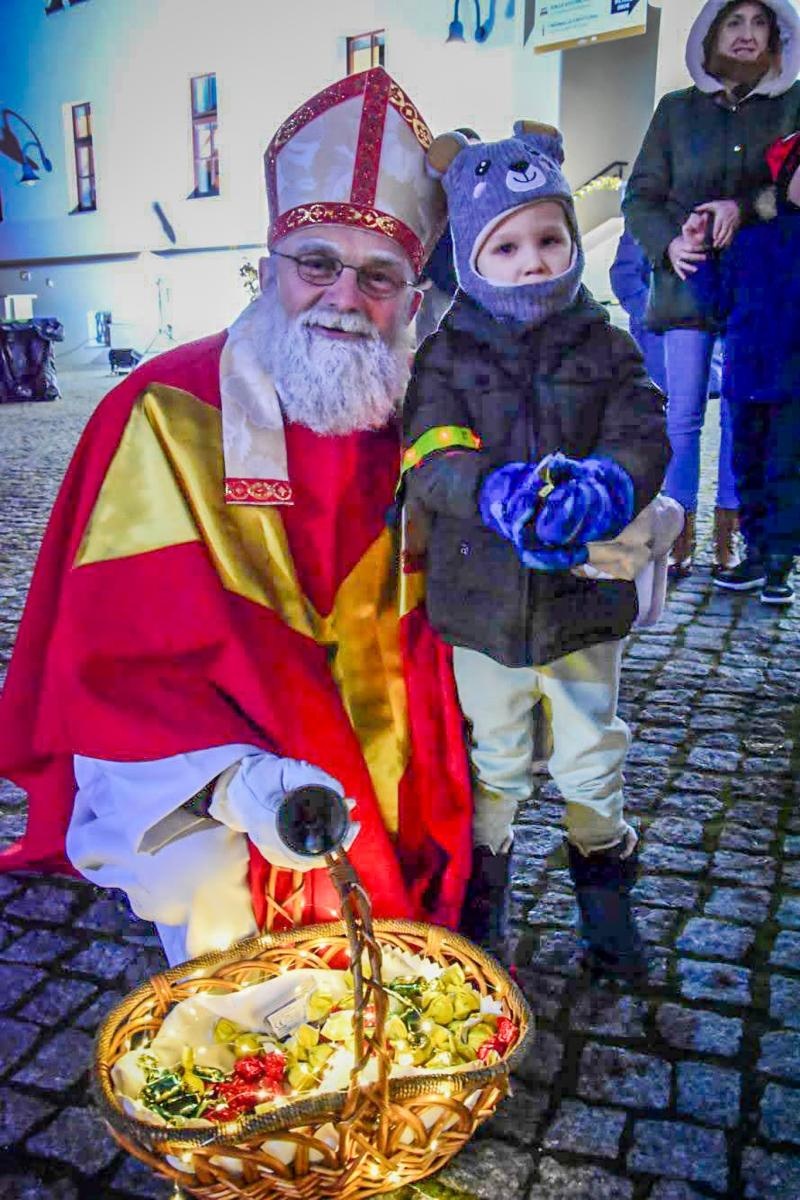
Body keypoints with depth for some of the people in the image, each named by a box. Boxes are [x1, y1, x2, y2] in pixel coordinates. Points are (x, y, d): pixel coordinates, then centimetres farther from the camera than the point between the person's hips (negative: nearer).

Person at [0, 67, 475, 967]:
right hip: (214, 823, -4)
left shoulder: (408, 416, 2)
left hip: (388, 816, 5)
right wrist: (235, 778, -30)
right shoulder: (164, 415, -13)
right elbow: (114, 664, -17)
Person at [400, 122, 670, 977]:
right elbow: (432, 459, -15)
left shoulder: (604, 346, 0)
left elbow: (644, 437, -11)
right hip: (482, 603, 0)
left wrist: (603, 484, -33)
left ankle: (606, 892, 42)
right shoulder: (445, 352, -4)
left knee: (590, 761, 17)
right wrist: (499, 492, -35)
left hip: (583, 600, 1)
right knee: (495, 764, 17)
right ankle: (482, 896, 40)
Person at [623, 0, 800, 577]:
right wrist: (667, 243, -10)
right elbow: (640, 196, 8)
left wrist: (744, 207, -17)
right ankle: (680, 534, 5)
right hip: (689, 280, 0)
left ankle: (727, 534, 9)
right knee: (684, 412, -2)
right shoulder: (676, 109, 13)